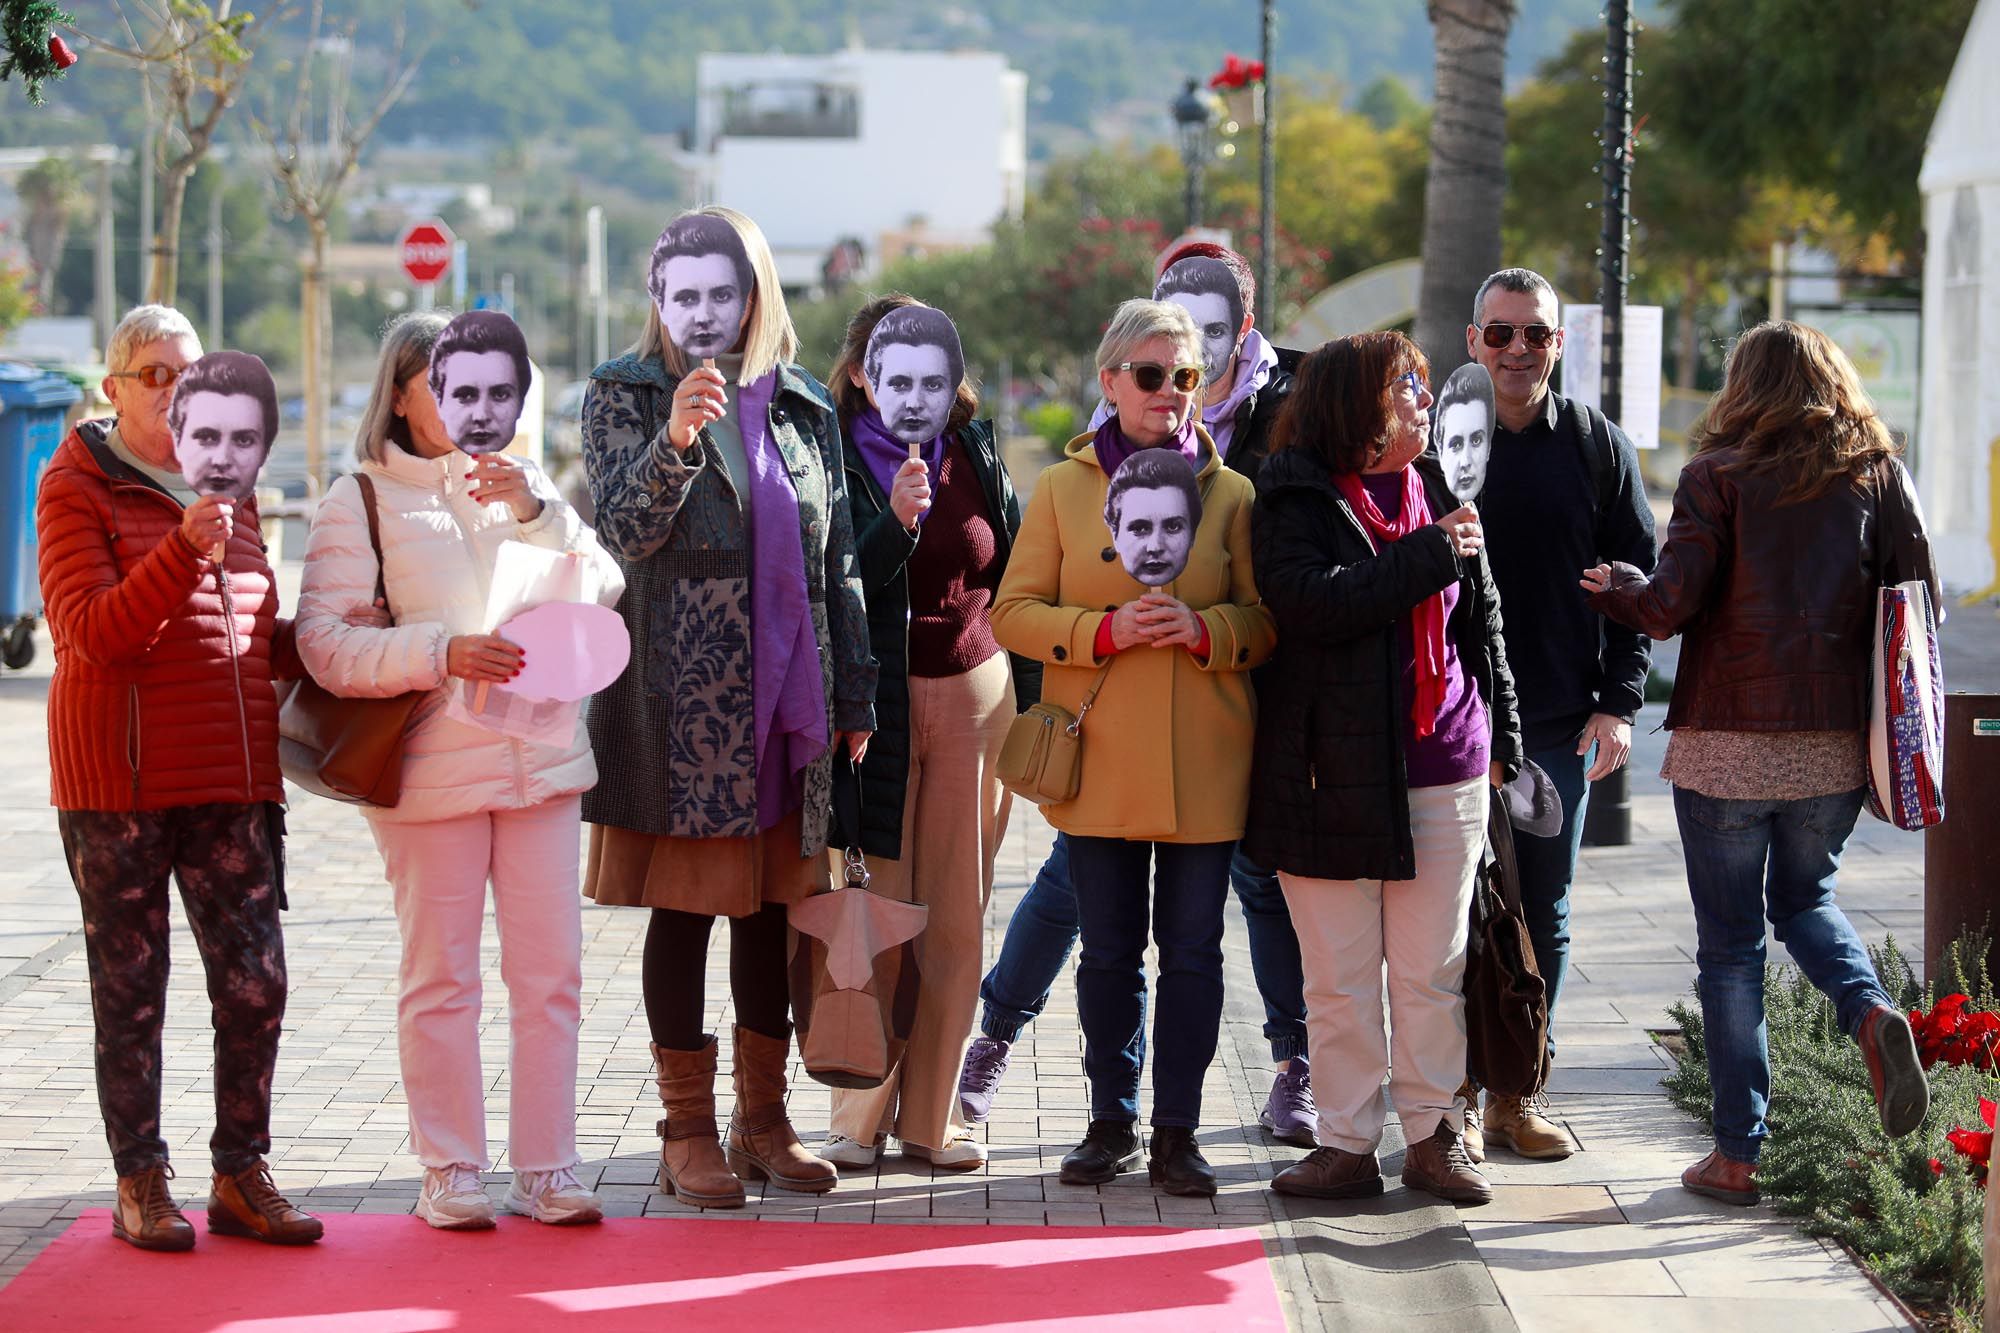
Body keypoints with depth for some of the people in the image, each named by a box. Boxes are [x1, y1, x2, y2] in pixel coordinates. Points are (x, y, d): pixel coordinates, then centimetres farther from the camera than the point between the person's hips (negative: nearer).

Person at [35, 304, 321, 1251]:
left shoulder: (228, 490, 16)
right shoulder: (77, 488, -3)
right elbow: (94, 632, -16)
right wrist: (184, 549, -27)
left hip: (232, 779, 5)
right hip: (118, 778, -5)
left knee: (254, 981, 0)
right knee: (131, 989, 2)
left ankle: (241, 1175, 11)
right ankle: (140, 1185, 11)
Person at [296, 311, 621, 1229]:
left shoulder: (520, 483, 15)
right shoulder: (359, 504, 1)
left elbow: (602, 589, 5)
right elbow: (325, 643, -9)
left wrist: (535, 511, -8)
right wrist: (440, 652, -19)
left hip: (541, 760, 4)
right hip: (431, 769, -4)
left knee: (550, 973, 3)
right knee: (439, 977, 1)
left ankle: (546, 1169, 10)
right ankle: (450, 1171, 9)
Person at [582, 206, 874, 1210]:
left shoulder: (802, 407, 13)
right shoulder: (626, 396, 1)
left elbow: (836, 557, 14)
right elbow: (625, 529, -13)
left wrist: (852, 695, 10)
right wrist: (675, 439, -31)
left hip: (785, 700, 4)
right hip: (683, 701, -4)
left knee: (773, 908, 9)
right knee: (683, 910, 0)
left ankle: (763, 1122, 19)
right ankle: (688, 1134, 7)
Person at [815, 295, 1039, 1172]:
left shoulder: (975, 454, 10)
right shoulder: (836, 458, -2)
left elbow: (1015, 580, 14)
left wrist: (1029, 704, 11)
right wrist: (897, 518, -29)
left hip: (974, 697, 4)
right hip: (880, 701, -3)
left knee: (955, 916, 2)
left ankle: (930, 1115, 9)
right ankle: (860, 1118, 4)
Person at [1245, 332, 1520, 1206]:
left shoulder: (1439, 492, 13)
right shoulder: (1294, 500, -2)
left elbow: (1481, 620, 19)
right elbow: (1313, 601, -19)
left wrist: (1499, 736, 17)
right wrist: (1429, 556, -16)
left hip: (1444, 770, 4)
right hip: (1335, 770, -4)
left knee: (1433, 970, 6)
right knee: (1339, 976, 2)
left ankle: (1434, 1135, 14)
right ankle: (1347, 1145, 9)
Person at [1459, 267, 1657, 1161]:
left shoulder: (1597, 447, 5)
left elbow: (1637, 582, 7)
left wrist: (1620, 700, -2)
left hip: (1560, 723, 2)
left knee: (1543, 917, 6)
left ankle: (1518, 1094, 15)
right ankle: (1453, 1092, 9)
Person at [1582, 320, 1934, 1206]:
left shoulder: (1721, 476, -5)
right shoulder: (1879, 477, 3)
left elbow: (1671, 602, -12)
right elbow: (1921, 601, 1)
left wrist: (1614, 588, 8)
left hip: (1728, 742, -3)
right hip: (1836, 744, 3)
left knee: (1729, 944, 6)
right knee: (1806, 900, 24)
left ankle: (1737, 1155, 6)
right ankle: (1870, 1010, -7)